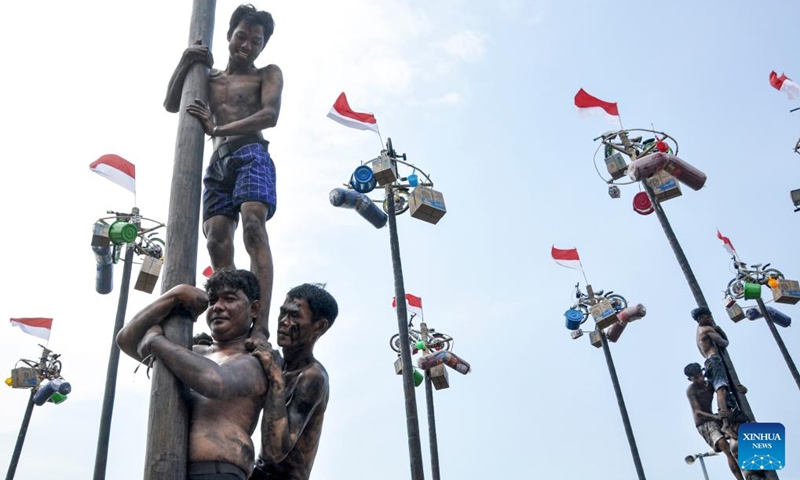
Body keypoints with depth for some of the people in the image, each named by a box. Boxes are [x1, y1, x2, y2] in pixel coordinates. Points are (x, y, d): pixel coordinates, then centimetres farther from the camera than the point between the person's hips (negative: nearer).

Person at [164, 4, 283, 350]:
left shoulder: (268, 74, 14)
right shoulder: (209, 77, 28)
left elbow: (269, 115, -4)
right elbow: (171, 104, 20)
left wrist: (216, 129, -12)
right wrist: (185, 63, 6)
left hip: (251, 155, -5)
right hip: (218, 164, 5)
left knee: (253, 226, -27)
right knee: (217, 241, -13)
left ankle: (260, 327, -38)